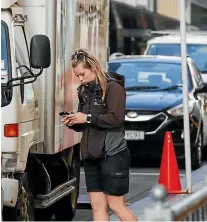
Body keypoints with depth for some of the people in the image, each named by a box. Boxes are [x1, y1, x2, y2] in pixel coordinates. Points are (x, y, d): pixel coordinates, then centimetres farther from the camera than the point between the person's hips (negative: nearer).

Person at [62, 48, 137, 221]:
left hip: (112, 155, -7)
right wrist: (73, 123, -1)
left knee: (116, 205, -3)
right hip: (91, 155, 8)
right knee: (97, 206, 6)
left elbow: (116, 118, -19)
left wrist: (87, 118, -18)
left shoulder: (113, 87, -9)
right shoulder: (85, 91, 14)